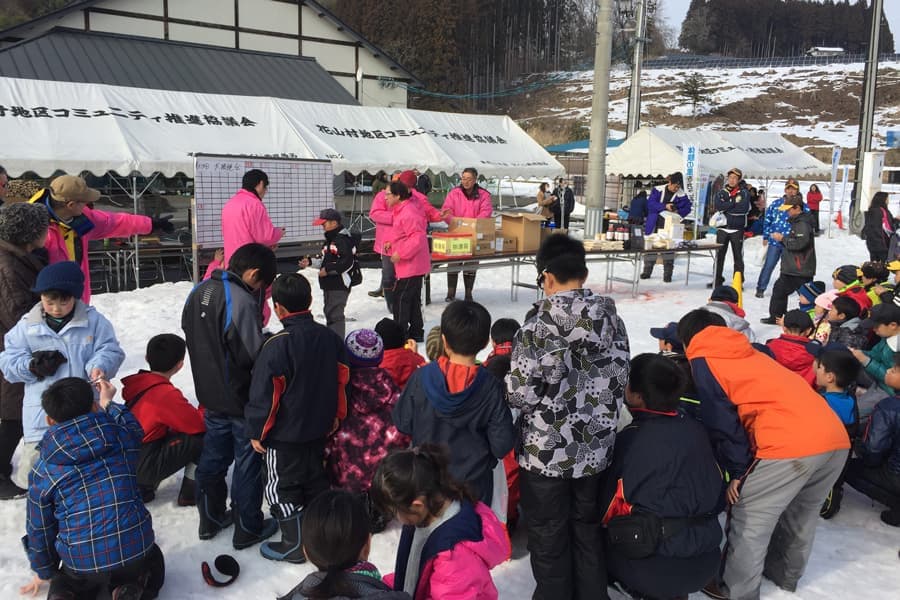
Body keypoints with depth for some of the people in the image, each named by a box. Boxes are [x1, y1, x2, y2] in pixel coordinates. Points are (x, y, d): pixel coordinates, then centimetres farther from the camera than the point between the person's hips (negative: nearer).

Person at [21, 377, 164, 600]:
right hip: (134, 550, 0)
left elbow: (40, 528, 12)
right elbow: (134, 429, 26)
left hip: (82, 563, 1)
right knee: (153, 561, 34)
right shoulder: (123, 438, -1)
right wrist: (107, 403, 39)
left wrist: (44, 572, 29)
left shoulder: (42, 472, 1)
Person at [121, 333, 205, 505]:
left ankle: (144, 487, 18)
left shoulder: (138, 384, 3)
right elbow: (199, 424, -19)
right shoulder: (166, 394, -23)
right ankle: (190, 493, 4)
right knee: (203, 436, -8)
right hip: (143, 467, -8)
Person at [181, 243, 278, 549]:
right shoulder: (242, 301, -26)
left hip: (210, 395, 8)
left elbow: (189, 332, 13)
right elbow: (253, 356, -25)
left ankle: (210, 518, 35)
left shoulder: (199, 291, 1)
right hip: (241, 399, -8)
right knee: (247, 462, 8)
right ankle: (248, 529, 20)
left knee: (213, 455, 20)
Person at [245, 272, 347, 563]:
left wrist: (257, 432, -5)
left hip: (284, 434, -7)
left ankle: (294, 544, 19)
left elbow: (265, 394, -18)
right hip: (319, 429, 7)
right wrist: (336, 417, 19)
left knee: (281, 488, 10)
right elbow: (341, 380, 6)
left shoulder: (277, 345, -22)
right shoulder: (330, 337, -3)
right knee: (315, 479, 22)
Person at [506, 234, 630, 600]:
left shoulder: (540, 323, -19)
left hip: (546, 452, -5)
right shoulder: (611, 318, -3)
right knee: (588, 532, 22)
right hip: (595, 449, 5)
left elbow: (523, 392, -19)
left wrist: (502, 381, 2)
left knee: (549, 540, 14)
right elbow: (620, 380, 4)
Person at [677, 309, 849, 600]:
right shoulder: (748, 352, 29)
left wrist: (737, 471, 6)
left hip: (791, 446, -8)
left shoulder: (702, 360, 8)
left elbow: (721, 422, 0)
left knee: (749, 522, 9)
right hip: (835, 438, 8)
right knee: (801, 514, 27)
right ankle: (785, 574, 44)